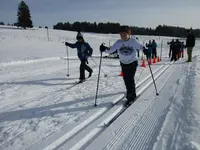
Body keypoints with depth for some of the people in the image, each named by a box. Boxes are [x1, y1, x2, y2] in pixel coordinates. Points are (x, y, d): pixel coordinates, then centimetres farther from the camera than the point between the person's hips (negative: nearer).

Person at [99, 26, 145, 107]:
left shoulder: (133, 41, -12)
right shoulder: (118, 42, -7)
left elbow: (140, 46, 0)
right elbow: (111, 49, -12)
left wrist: (145, 50, -19)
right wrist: (105, 49, -30)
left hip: (133, 62, -3)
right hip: (123, 63, 4)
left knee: (130, 79, -10)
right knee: (126, 79, 13)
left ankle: (131, 97, 4)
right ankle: (131, 91, 40)